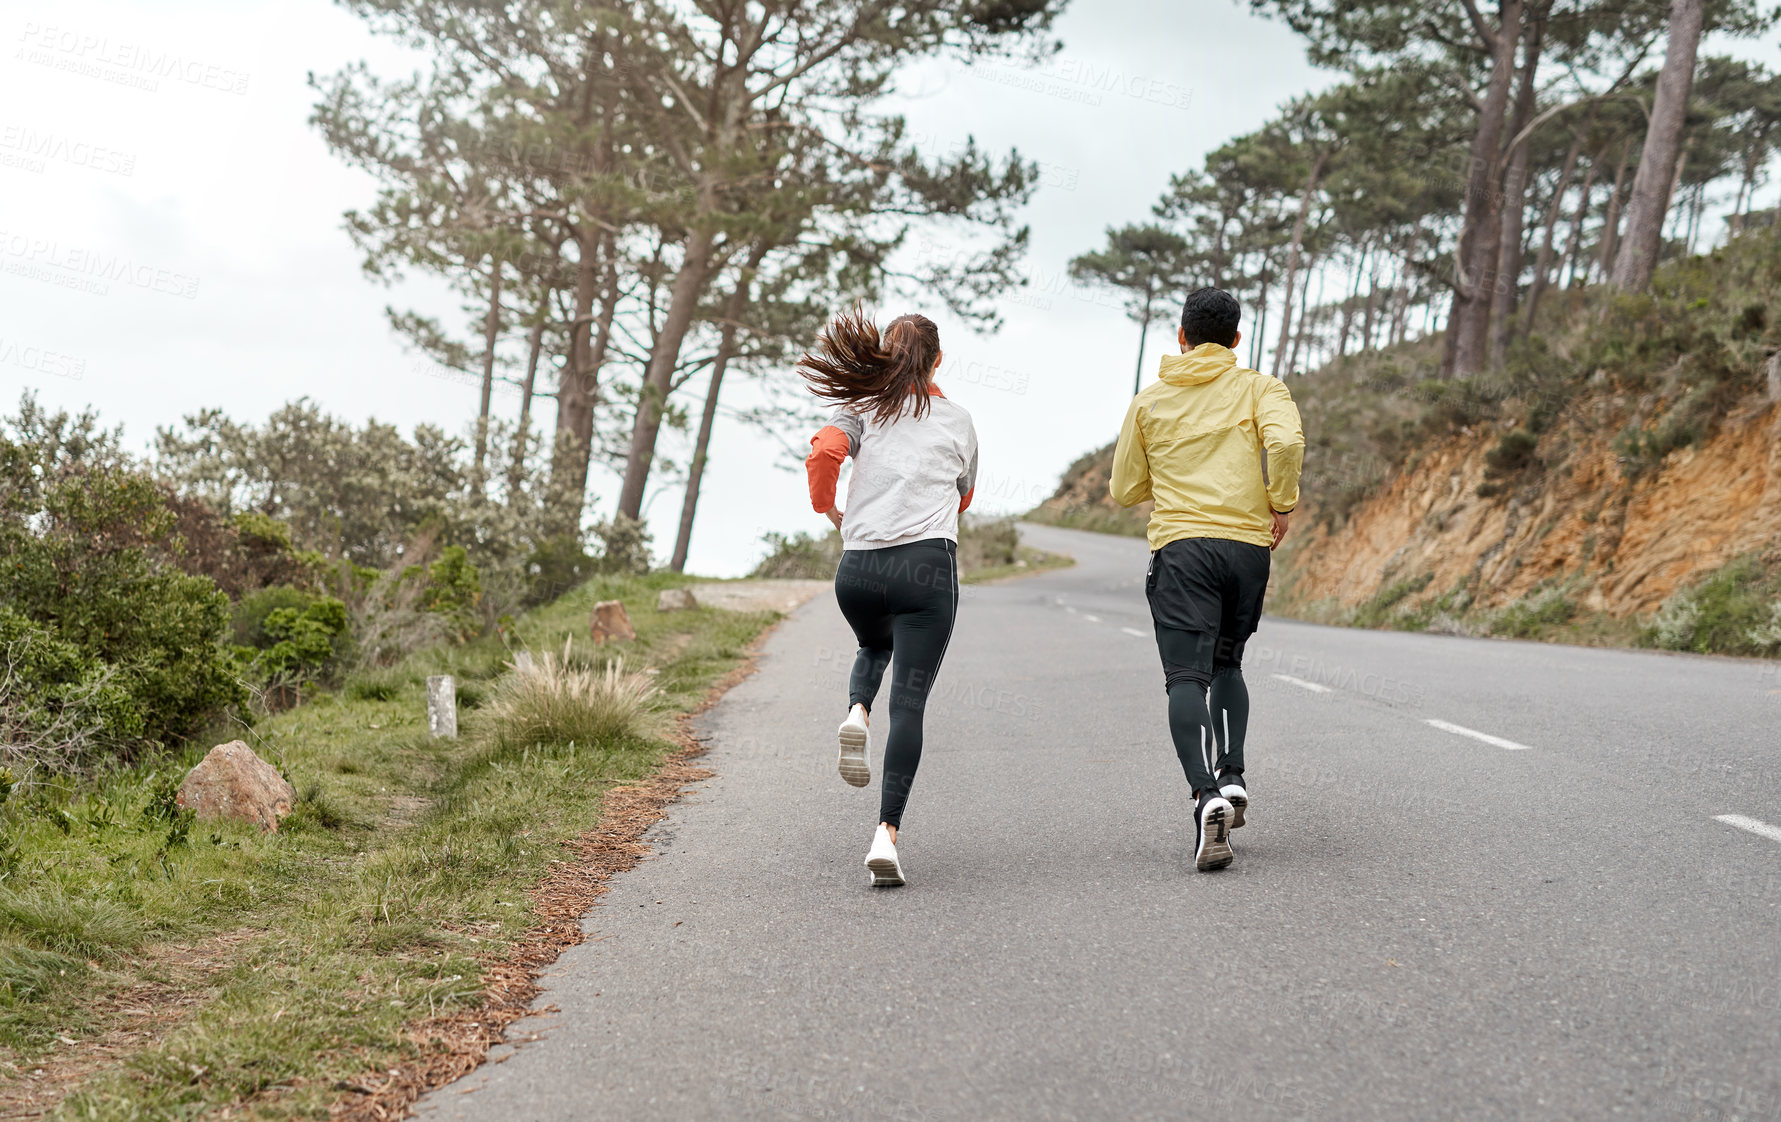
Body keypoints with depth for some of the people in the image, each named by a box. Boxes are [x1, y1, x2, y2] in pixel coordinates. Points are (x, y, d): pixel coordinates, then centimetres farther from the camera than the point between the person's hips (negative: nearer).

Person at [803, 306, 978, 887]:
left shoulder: (863, 408, 11)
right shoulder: (958, 418, 14)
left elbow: (823, 453, -10)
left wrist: (827, 508, 8)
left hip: (858, 567, 2)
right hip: (927, 563, -2)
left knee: (874, 649, 34)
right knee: (909, 701, -5)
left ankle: (857, 714, 1)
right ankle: (887, 833, -16)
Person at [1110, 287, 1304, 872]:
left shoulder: (1149, 400, 13)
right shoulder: (1258, 387, 8)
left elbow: (1125, 490, 15)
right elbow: (1286, 441, -13)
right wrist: (1282, 502, -1)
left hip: (1179, 546, -1)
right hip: (1248, 544, 1)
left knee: (1187, 677, -9)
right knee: (1227, 664, 22)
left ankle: (1206, 794, -29)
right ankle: (1231, 775, 7)